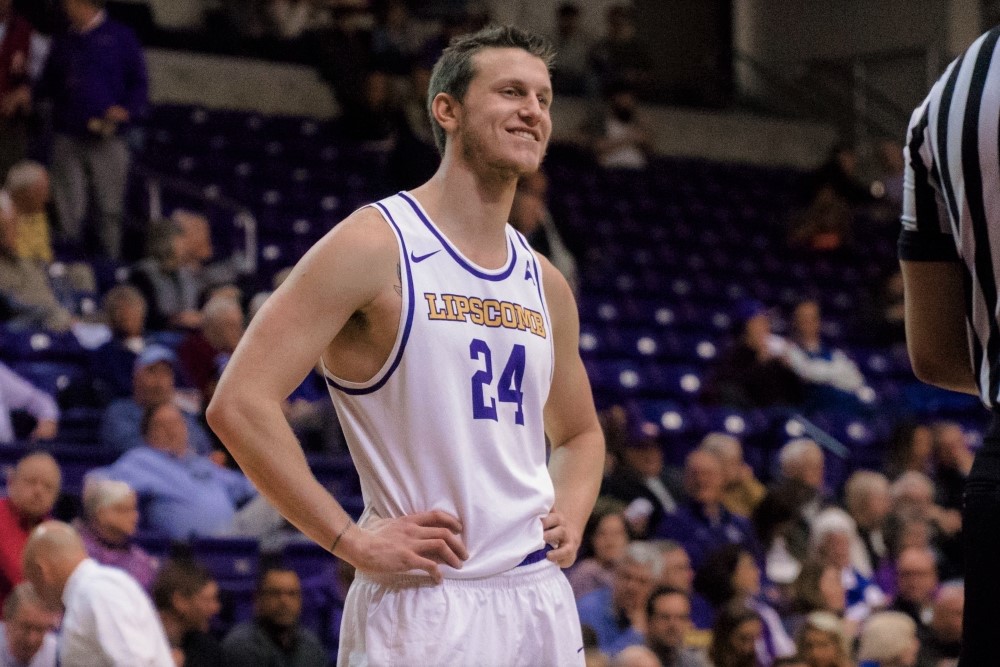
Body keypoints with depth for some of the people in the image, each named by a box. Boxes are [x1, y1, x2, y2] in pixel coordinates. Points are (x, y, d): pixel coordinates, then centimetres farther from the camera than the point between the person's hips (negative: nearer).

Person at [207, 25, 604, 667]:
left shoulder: (546, 286, 14)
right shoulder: (374, 247, -7)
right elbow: (239, 403, -15)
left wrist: (571, 518, 9)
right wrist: (353, 540, -16)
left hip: (540, 597, 7)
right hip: (422, 606, -7)